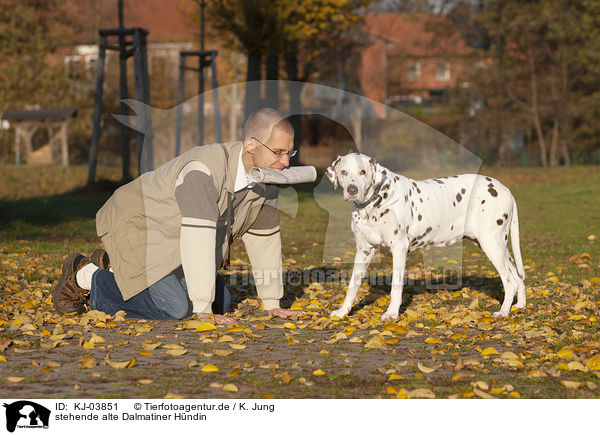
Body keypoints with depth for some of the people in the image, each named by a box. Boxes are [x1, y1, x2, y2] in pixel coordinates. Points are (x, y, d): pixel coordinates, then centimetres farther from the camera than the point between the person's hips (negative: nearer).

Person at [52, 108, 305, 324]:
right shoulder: (204, 171, -36)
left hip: (171, 240, 9)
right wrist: (203, 312, -36)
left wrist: (271, 305, 2)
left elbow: (264, 237, 1)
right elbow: (198, 241, -38)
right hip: (136, 224, -9)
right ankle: (85, 277, -1)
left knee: (220, 302, 3)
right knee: (175, 308, -23)